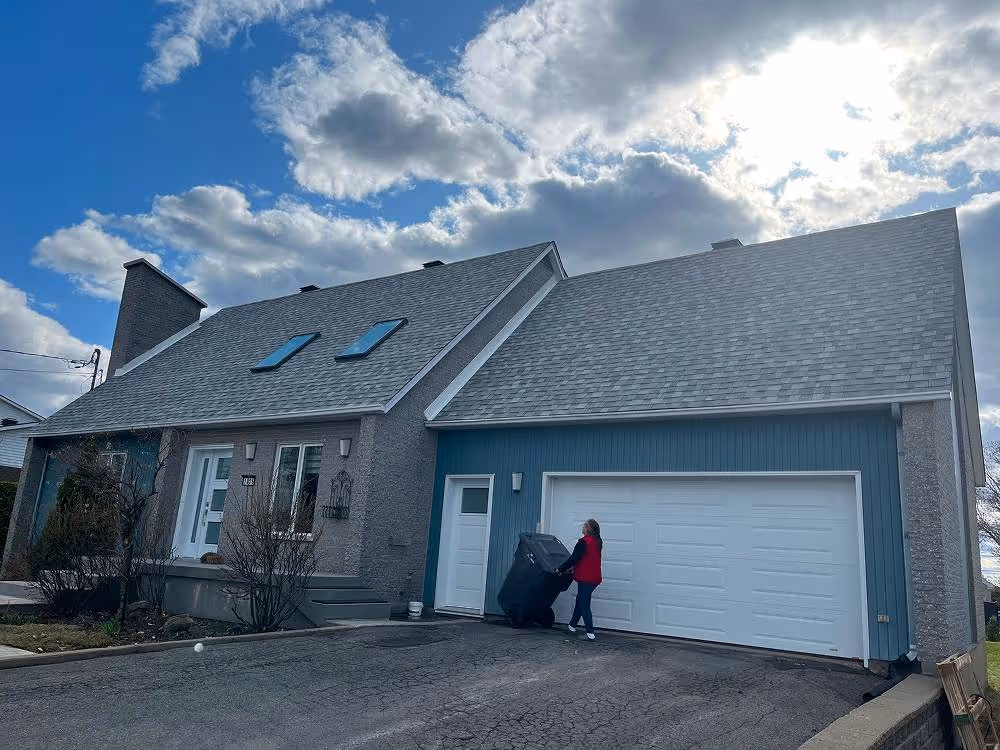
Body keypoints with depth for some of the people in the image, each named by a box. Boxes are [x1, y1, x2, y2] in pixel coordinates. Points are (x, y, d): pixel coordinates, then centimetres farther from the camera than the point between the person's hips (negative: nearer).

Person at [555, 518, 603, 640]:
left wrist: (560, 569, -6)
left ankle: (590, 632, -4)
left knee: (584, 604, -1)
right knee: (580, 600, 20)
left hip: (585, 578, -8)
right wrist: (574, 567, 25)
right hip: (595, 578, 8)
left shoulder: (584, 542, -15)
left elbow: (573, 558, -16)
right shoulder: (598, 542, 9)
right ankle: (572, 625, 29)